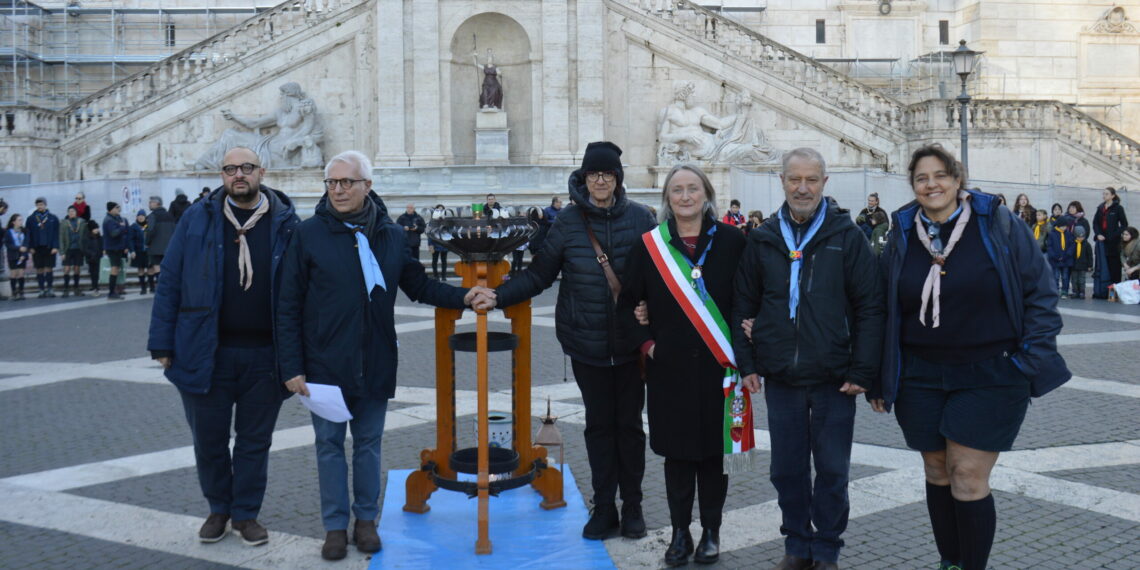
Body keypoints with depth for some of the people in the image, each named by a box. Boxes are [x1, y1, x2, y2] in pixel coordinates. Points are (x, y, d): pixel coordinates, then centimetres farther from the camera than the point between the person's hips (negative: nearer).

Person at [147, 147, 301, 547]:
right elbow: (169, 282, 2)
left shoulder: (285, 222, 0)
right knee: (208, 438, 13)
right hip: (205, 352, 1)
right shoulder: (198, 219, 1)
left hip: (265, 354, 0)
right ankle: (218, 509, 33)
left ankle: (246, 513, 27)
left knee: (254, 440, 11)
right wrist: (162, 344, -3)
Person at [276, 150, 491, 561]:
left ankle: (366, 519, 27)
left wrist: (462, 296, -5)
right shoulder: (309, 234, -6)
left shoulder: (390, 234, 2)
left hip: (375, 364, 2)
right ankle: (335, 526, 22)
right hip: (325, 365, -2)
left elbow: (419, 285, 11)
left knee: (368, 442, 12)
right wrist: (292, 368, -8)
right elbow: (288, 308, -4)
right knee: (330, 444, 8)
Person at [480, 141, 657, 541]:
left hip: (631, 340, 0)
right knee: (598, 424, 9)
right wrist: (498, 296, -12)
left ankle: (632, 507, 23)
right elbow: (539, 275, 0)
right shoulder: (568, 221, 0)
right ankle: (604, 508, 21)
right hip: (587, 341, 1)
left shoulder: (639, 218, -2)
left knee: (629, 423, 8)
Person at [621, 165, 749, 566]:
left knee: (714, 448, 7)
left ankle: (711, 531, 22)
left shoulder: (730, 240, 0)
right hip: (669, 367, 1)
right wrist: (647, 341, 0)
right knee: (677, 451, 7)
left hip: (717, 365, 0)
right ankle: (680, 532, 20)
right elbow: (631, 301, 8)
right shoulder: (649, 245, 2)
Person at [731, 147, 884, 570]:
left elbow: (870, 307, -4)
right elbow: (743, 306, 9)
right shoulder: (763, 240, 6)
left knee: (832, 471, 6)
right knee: (787, 469, 11)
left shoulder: (847, 236, -2)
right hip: (780, 377, 3)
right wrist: (746, 363, 3)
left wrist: (863, 371, -9)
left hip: (834, 377, -2)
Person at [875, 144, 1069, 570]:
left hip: (990, 377, -3)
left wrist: (1034, 356, -6)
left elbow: (1039, 291, 0)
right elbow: (884, 310, 8)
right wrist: (880, 379, 7)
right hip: (921, 378, 3)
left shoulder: (998, 226, -4)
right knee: (937, 473, 12)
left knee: (968, 479, -5)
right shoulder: (903, 235, 4)